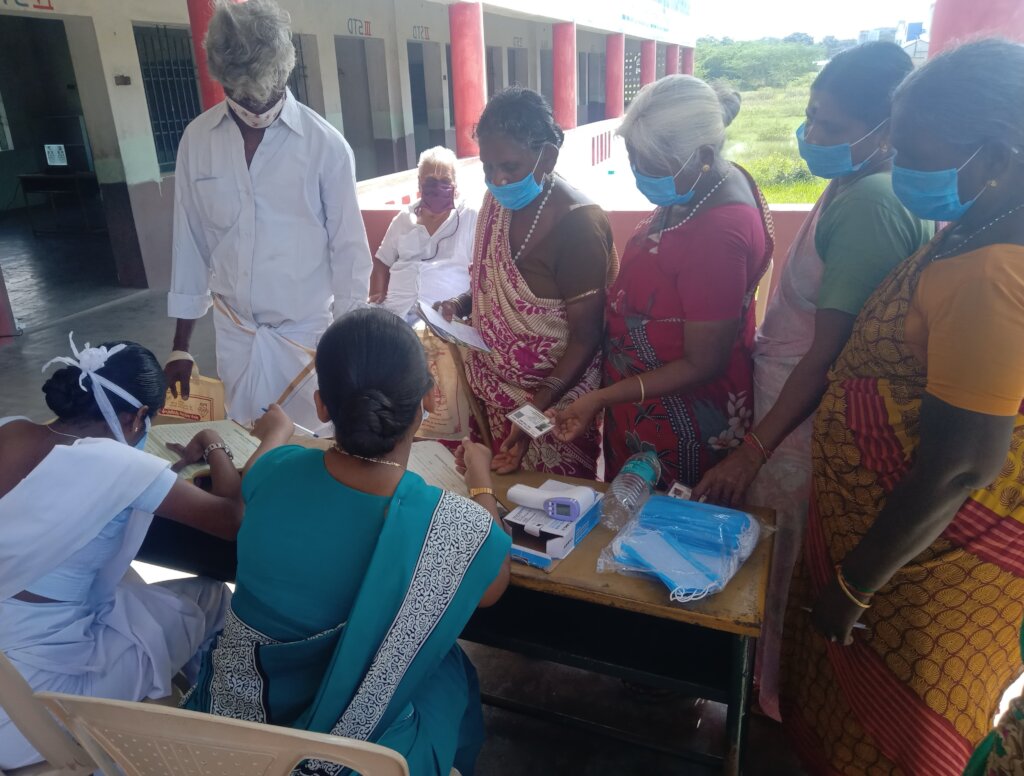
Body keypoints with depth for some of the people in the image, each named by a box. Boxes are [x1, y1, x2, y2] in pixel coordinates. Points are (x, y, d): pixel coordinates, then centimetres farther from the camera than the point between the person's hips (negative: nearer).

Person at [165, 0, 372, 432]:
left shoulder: (325, 145, -11)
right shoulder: (197, 140, -2)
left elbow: (349, 250, -7)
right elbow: (190, 243, 3)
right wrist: (181, 345, 6)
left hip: (306, 330, -3)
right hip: (233, 332, 3)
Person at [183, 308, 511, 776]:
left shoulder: (274, 473, -21)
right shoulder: (459, 529, -30)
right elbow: (492, 588, -4)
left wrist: (278, 430, 28)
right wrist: (481, 479, 9)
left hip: (238, 713, 3)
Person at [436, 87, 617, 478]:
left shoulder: (577, 223, -21)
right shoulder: (498, 201, 1)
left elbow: (586, 337, -19)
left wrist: (536, 408, -26)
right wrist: (462, 304, -3)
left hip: (555, 394, -6)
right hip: (496, 387, 6)